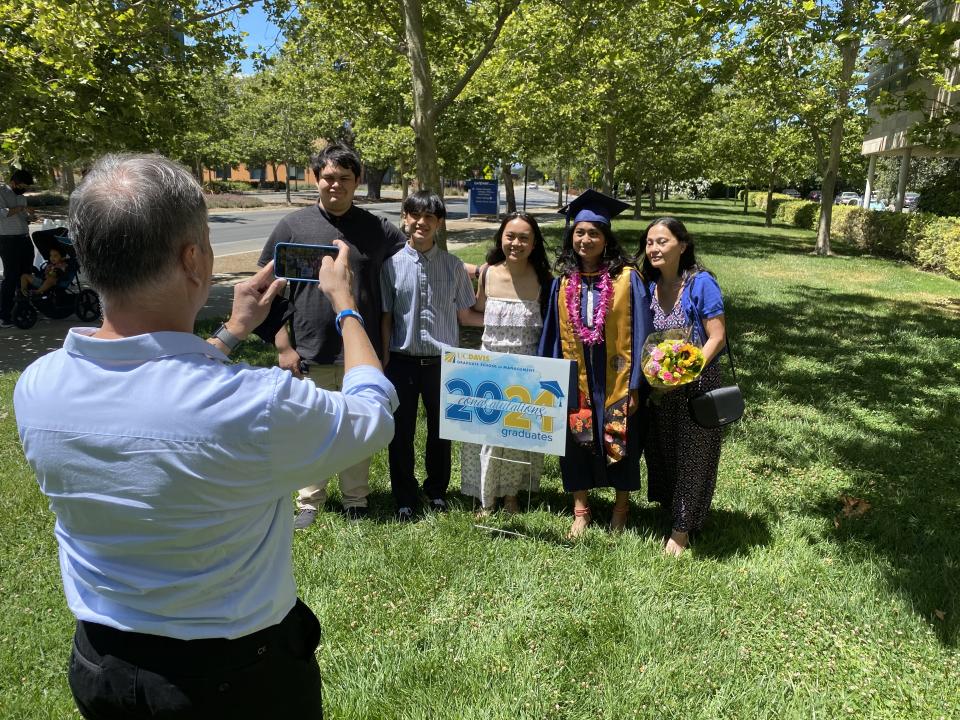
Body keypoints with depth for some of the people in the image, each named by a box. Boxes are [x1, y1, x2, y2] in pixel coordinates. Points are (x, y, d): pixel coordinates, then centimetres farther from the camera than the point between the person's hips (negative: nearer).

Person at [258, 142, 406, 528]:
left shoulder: (376, 228, 1)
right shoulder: (293, 225, 0)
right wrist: (283, 346, -4)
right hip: (309, 354, 0)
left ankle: (356, 501, 30)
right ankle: (309, 501, 29)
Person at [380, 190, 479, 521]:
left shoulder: (453, 265, 0)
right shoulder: (392, 264, -2)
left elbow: (466, 315, 5)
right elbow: (386, 317, 1)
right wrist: (384, 362, 0)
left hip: (442, 361, 1)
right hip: (403, 360, 0)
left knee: (441, 430, 13)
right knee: (402, 432, 9)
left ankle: (437, 490, 35)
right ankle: (405, 499, 27)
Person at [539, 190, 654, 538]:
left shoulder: (627, 278, -9)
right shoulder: (563, 282, 2)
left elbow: (640, 332, -9)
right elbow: (552, 334, 7)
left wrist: (636, 384, -12)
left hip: (616, 379, -3)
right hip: (575, 380, 3)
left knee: (620, 444, 11)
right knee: (576, 442, 10)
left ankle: (621, 506, 33)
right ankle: (580, 510, 27)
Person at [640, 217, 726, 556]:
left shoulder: (701, 283, -16)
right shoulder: (649, 286, -1)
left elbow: (717, 337, -16)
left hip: (696, 385, -5)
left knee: (691, 456, 7)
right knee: (661, 451, 16)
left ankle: (683, 528, 23)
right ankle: (672, 509, 39)